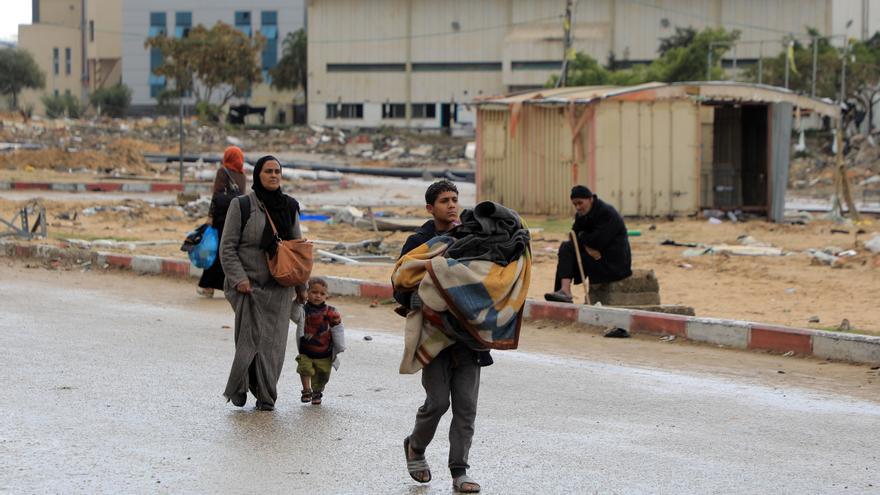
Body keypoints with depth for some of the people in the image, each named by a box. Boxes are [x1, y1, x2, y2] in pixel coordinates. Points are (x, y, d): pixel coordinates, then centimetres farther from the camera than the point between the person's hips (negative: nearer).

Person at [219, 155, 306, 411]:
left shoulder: (289, 206, 10)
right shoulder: (242, 205, -3)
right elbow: (227, 247, -3)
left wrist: (301, 285, 15)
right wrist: (238, 278, -14)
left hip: (280, 287, 4)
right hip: (249, 286, -4)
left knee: (273, 341, 0)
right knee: (251, 338, -10)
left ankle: (266, 396, 8)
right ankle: (238, 388, 7)